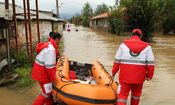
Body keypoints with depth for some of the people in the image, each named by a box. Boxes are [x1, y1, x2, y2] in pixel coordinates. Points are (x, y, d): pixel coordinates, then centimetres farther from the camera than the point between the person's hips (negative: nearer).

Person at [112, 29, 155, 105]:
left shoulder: (123, 45, 0)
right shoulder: (147, 47, 1)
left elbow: (117, 61, 1)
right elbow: (150, 64, 0)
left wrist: (114, 72, 11)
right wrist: (149, 75, 11)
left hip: (125, 76, -1)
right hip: (139, 78, 2)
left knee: (122, 94, 4)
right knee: (136, 92, 24)